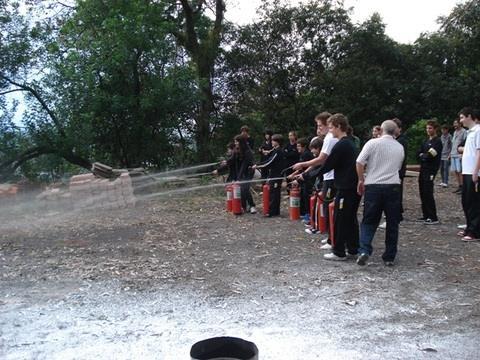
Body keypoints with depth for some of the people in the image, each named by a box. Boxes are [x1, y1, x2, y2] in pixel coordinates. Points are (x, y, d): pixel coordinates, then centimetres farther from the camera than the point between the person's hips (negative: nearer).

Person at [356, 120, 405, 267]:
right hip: (393, 187, 2)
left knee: (369, 221, 8)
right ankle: (389, 257, 13)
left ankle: (364, 250, -8)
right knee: (392, 223, 9)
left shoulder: (373, 143, -3)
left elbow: (359, 163, -10)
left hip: (373, 186, -2)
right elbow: (399, 168, 19)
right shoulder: (400, 147, 11)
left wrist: (361, 180, 1)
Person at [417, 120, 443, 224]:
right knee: (422, 193, 9)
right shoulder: (426, 141, 17)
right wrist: (424, 156, -6)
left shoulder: (437, 141, -8)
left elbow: (430, 155, -17)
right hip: (423, 169, 8)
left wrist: (422, 155, 0)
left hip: (430, 170, -8)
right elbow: (418, 154, 11)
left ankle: (433, 218, -4)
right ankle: (426, 215, 17)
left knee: (428, 193, -9)